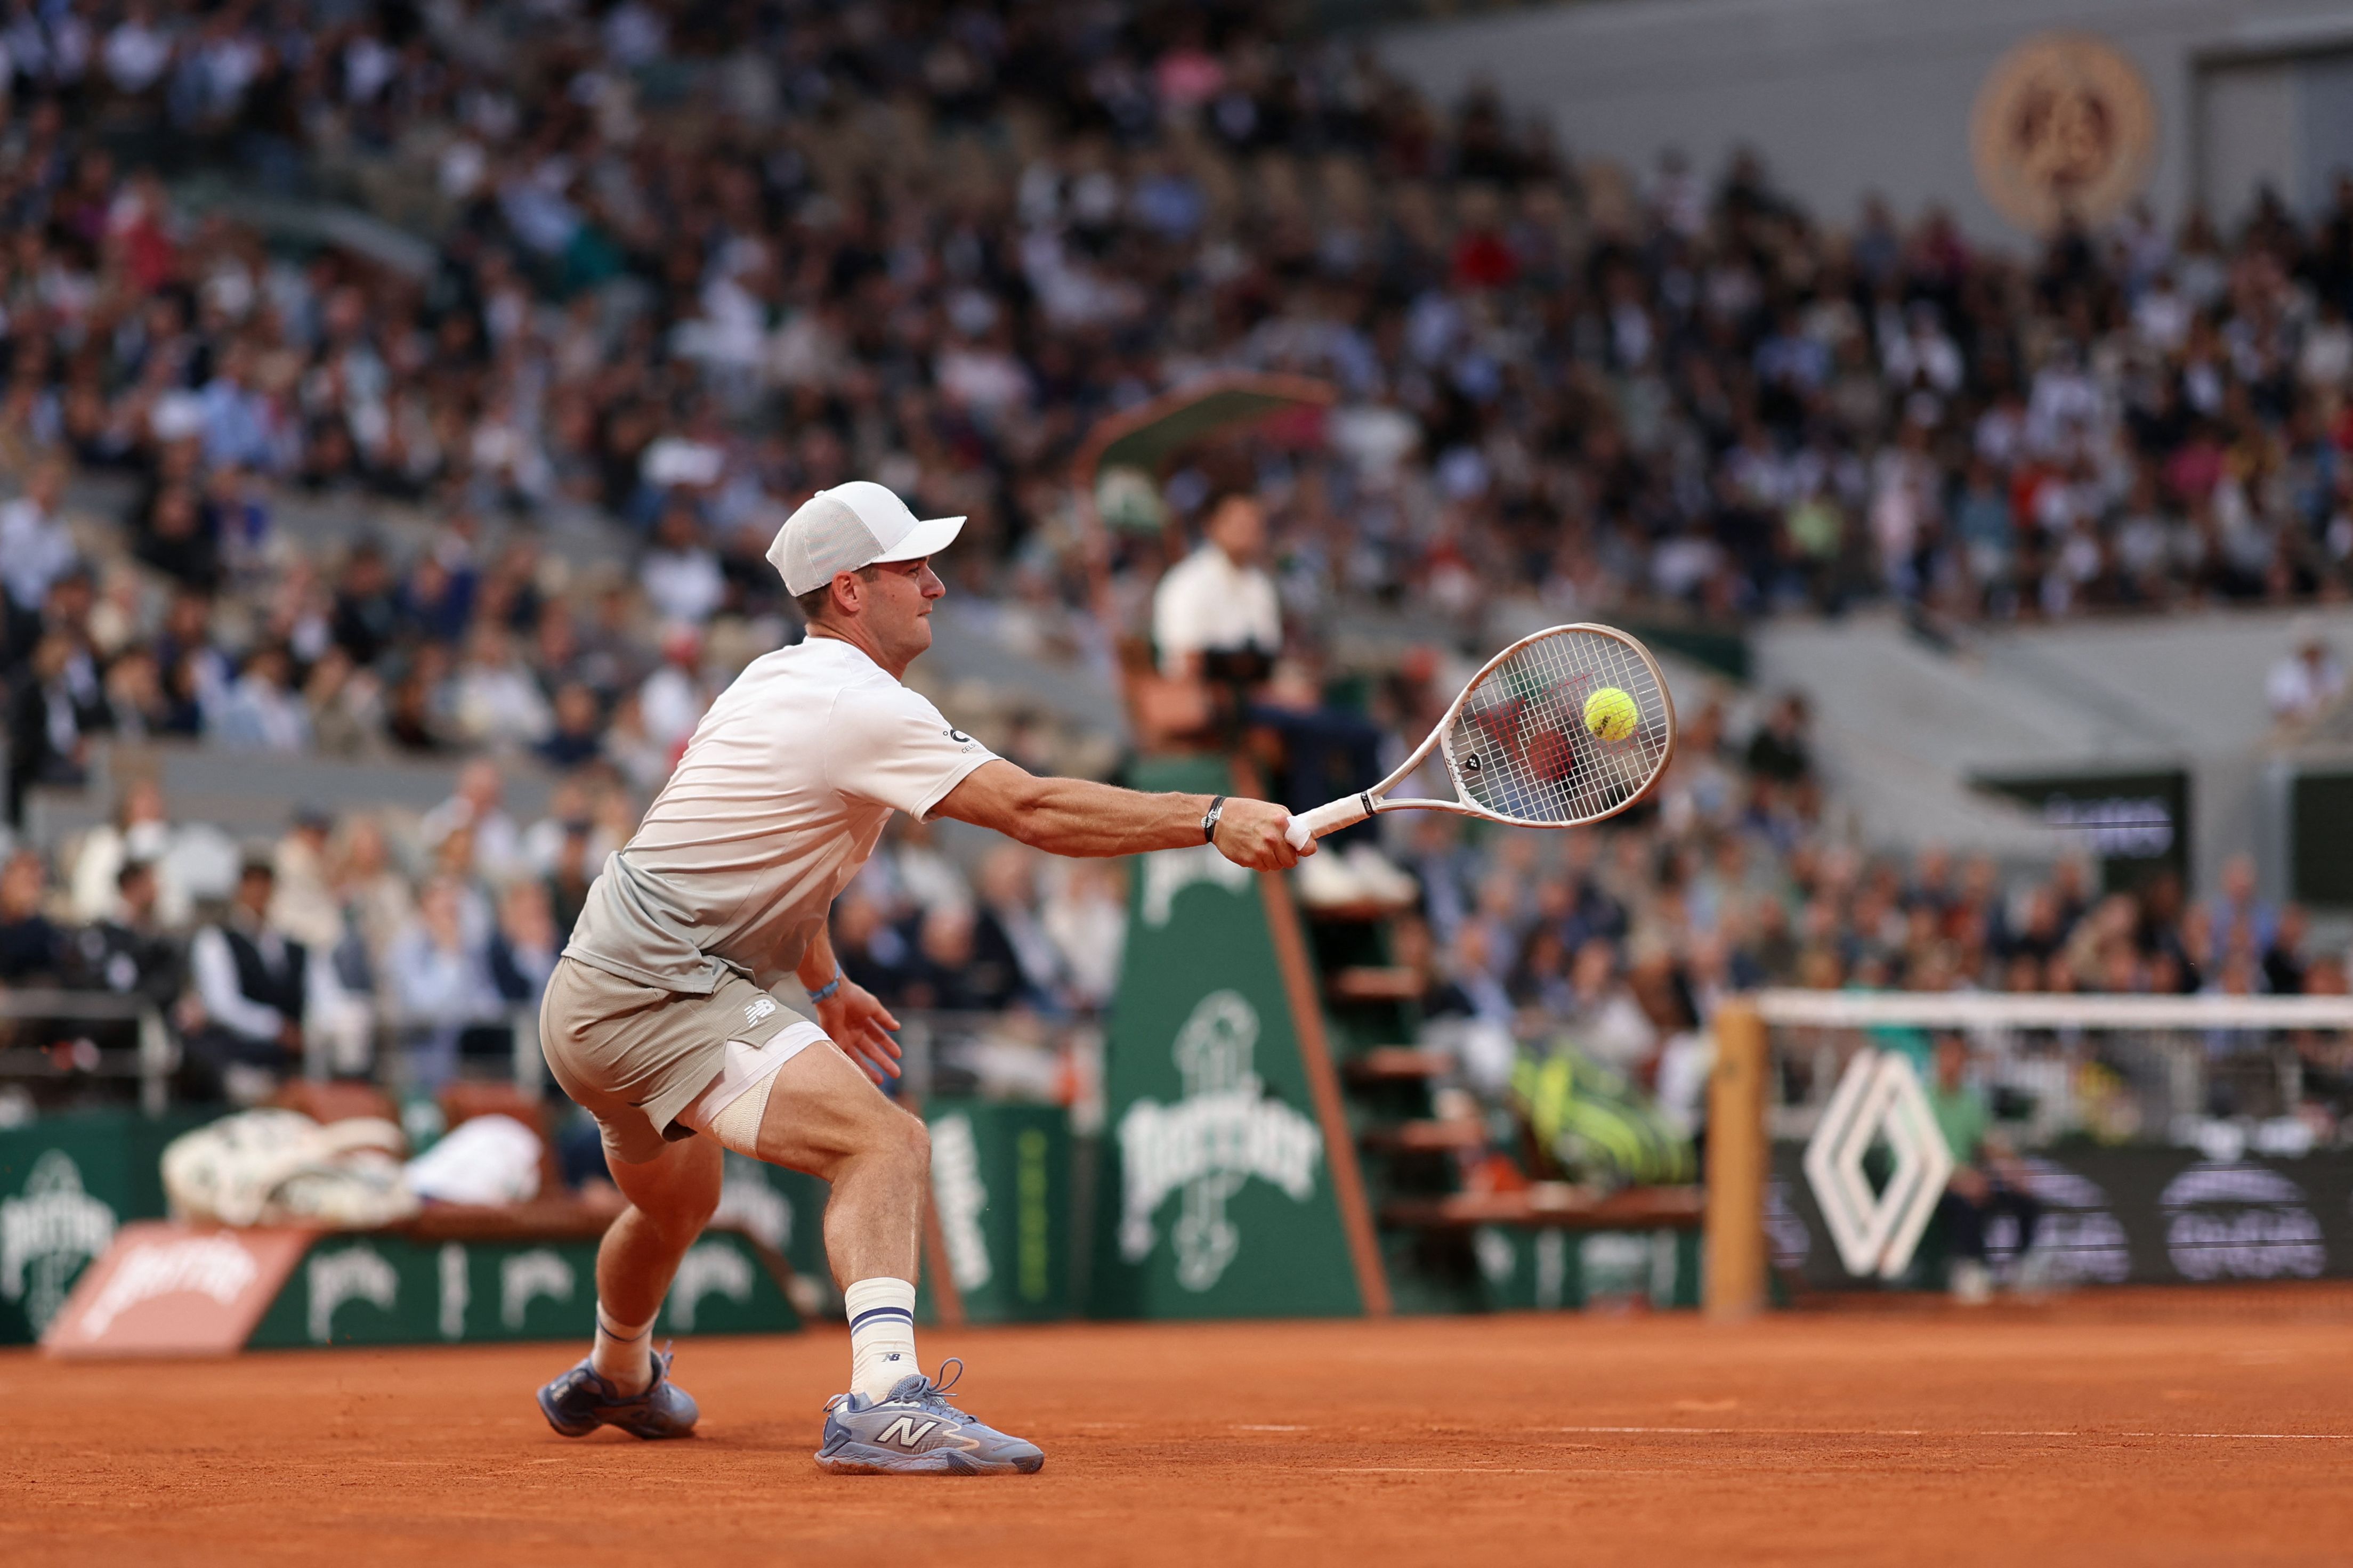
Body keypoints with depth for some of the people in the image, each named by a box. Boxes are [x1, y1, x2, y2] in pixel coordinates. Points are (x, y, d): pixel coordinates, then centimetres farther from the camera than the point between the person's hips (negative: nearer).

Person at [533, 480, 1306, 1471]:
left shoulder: (778, 680, 13)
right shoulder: (860, 708, -19)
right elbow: (1035, 811, -27)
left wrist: (824, 985, 31)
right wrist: (1211, 820, -28)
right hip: (663, 1001, -11)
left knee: (675, 1205, 36)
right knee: (885, 1145, -27)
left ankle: (613, 1380, 63)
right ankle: (885, 1399, -45)